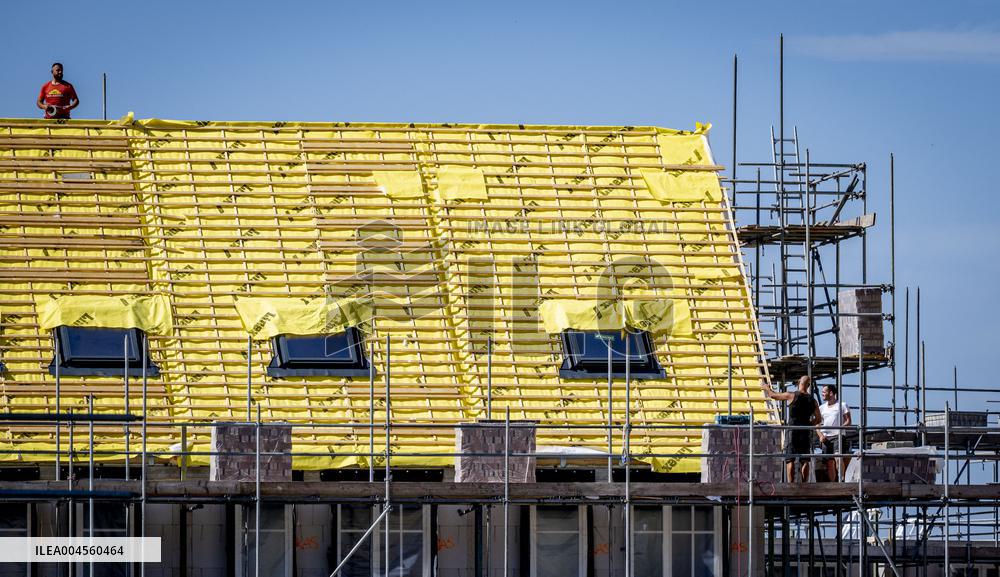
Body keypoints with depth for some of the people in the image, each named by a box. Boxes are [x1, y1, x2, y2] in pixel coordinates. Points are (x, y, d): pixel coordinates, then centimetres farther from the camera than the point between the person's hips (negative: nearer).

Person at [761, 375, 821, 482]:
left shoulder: (792, 396, -6)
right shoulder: (812, 400, 5)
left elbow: (773, 395, 5)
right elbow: (818, 419, 8)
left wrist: (766, 388, 25)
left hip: (792, 430, -3)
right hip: (806, 433, 3)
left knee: (790, 459, -4)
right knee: (805, 460, 6)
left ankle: (791, 483, -12)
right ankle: (804, 484, 3)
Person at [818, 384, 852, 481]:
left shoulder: (842, 405, 5)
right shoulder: (822, 408, 17)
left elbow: (848, 422, 2)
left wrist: (840, 428, -15)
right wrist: (821, 435, -2)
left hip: (838, 436, -4)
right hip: (826, 438, 4)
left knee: (838, 457, -24)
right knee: (829, 463, 0)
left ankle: (841, 479, -18)